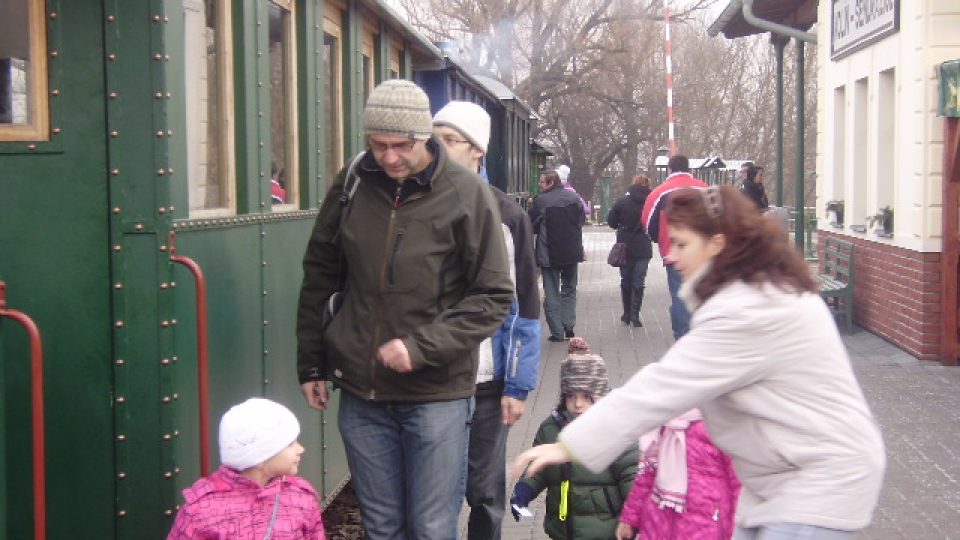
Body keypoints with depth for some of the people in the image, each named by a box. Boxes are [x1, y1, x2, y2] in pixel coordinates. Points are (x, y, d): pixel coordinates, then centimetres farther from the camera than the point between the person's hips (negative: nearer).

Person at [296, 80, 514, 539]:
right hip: (361, 392, 3)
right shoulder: (351, 185, 2)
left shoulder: (466, 193, -9)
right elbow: (318, 278, 12)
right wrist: (311, 363, 12)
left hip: (437, 394, -3)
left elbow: (494, 296, -7)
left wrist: (422, 347, -17)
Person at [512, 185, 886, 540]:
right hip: (788, 469, 10)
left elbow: (662, 387, -26)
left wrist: (570, 445, -23)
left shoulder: (746, 312, -25)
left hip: (824, 477, -10)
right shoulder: (764, 289, 8)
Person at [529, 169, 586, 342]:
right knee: (569, 290, 18)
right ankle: (568, 326, 9)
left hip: (549, 254, -4)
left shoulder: (540, 201, -15)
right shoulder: (574, 198, 1)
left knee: (552, 293, 5)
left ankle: (557, 332, 4)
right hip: (572, 252, 4)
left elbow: (531, 227, -7)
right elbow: (581, 222, 11)